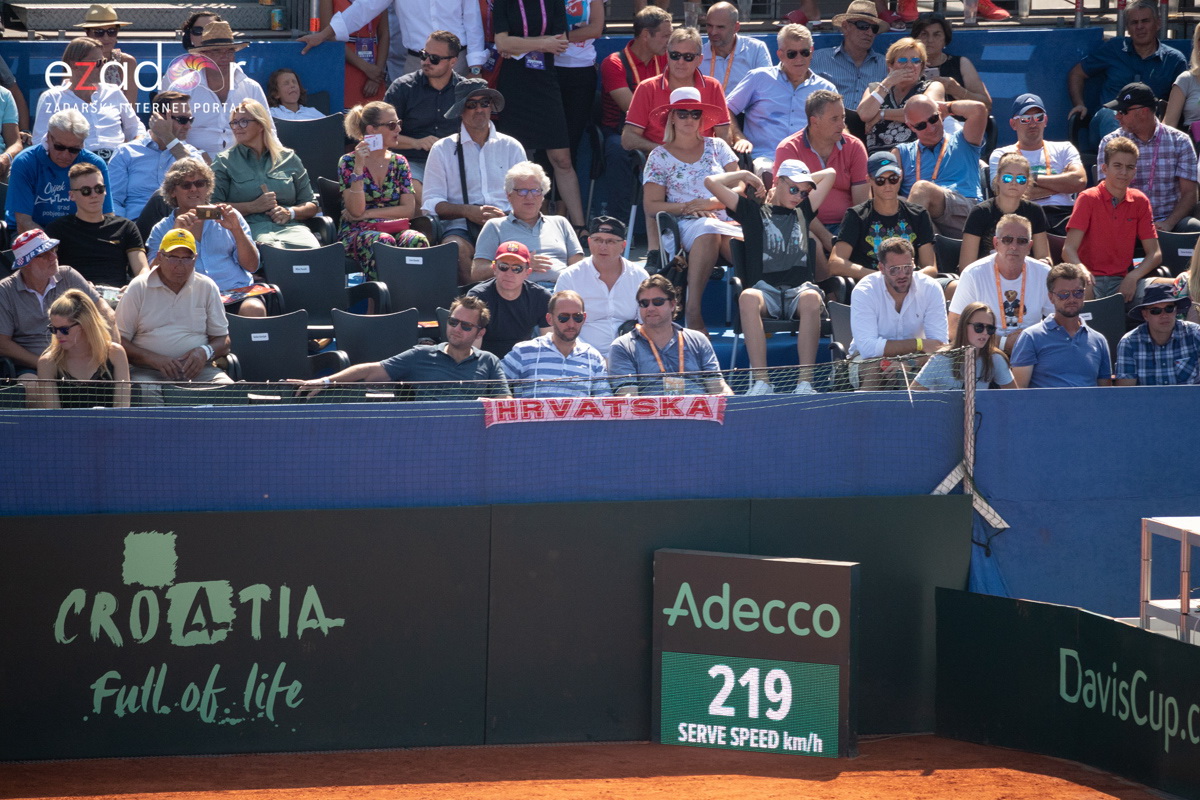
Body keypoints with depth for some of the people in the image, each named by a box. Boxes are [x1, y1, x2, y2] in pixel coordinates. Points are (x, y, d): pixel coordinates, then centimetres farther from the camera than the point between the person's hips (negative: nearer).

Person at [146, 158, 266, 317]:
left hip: (237, 294, 1)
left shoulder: (226, 218, 17)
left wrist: (236, 230, -5)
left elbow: (252, 266, 10)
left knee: (254, 309, -34)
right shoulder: (161, 230, 16)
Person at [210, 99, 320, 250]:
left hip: (289, 226, 3)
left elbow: (312, 206, 20)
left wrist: (290, 212, -1)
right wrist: (253, 207, -7)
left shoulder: (288, 158, 20)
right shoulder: (224, 162, 15)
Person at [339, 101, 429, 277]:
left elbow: (408, 210, 4)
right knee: (383, 242, -38)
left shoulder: (399, 163, 14)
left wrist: (367, 214, -7)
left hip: (393, 228, 3)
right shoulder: (348, 162, 3)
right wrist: (359, 166, -16)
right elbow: (356, 210, -8)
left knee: (417, 241, -31)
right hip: (357, 232, -3)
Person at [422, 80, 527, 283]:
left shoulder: (511, 147, 18)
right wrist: (468, 211, -12)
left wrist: (507, 215, -9)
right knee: (456, 248, -37)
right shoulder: (442, 150, 12)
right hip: (461, 227, -1)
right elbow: (431, 203, 6)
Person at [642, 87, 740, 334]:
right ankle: (693, 311, -48)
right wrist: (687, 207, -10)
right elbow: (652, 205, 3)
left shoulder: (716, 147, 18)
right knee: (709, 230, -41)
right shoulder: (660, 156, 12)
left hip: (725, 220, 2)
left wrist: (709, 204, -7)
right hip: (685, 226, -2)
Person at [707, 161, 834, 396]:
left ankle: (805, 381, -42)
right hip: (766, 289, -2)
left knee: (811, 298, -37)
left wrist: (802, 185, 34)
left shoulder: (803, 211, 29)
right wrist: (747, 176, 24)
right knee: (748, 297, -39)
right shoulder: (753, 211, 20)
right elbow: (712, 182, 14)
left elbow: (829, 174, 39)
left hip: (799, 290, 2)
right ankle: (761, 381, -44)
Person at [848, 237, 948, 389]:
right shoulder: (863, 292, -18)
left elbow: (939, 342, -17)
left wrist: (907, 365, -36)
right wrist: (919, 344, -27)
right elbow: (868, 347, -28)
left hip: (913, 360, 2)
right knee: (875, 368, -36)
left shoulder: (930, 288, -11)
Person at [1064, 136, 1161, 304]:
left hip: (1122, 281, 3)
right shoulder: (1088, 198, -1)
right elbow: (1069, 249, -10)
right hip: (1091, 278, -3)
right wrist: (1082, 273, -32)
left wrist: (1132, 277, -14)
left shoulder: (1140, 201, 9)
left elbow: (1155, 254, 6)